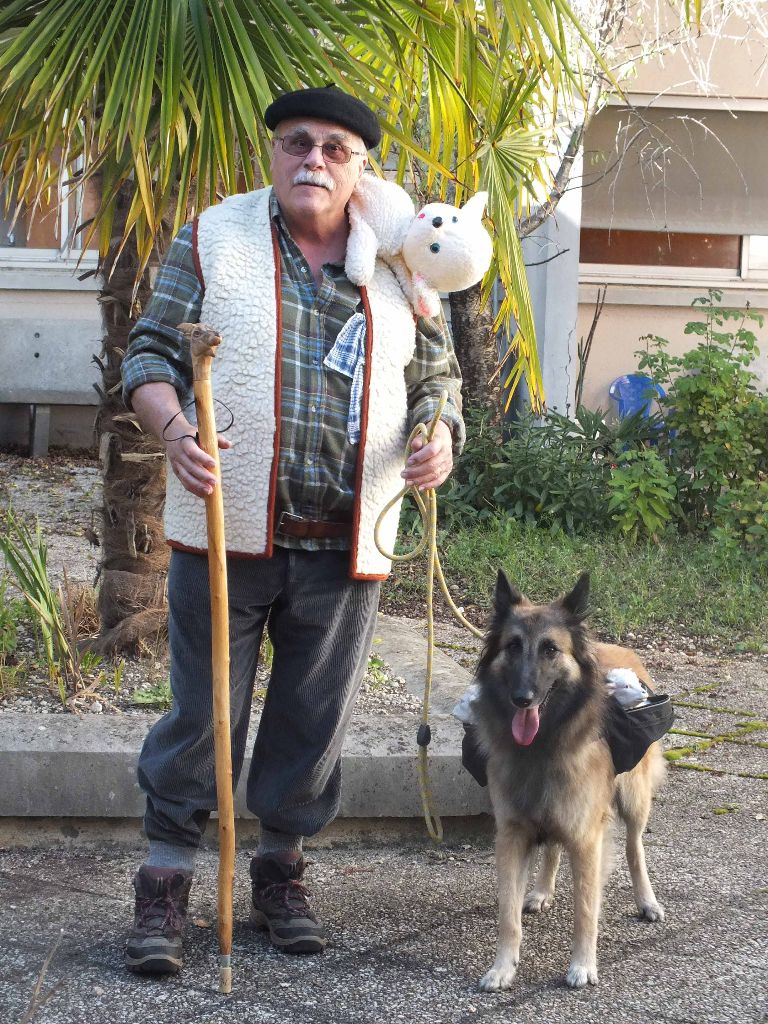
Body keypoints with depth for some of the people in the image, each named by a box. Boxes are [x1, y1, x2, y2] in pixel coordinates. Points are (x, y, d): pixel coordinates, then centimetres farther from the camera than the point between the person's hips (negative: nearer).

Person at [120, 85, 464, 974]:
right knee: (201, 712, 3)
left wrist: (441, 434, -7)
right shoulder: (212, 239, 2)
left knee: (313, 721, 11)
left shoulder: (396, 266, 9)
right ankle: (165, 884, 16)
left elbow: (435, 374, 15)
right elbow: (150, 355, 1)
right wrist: (173, 428, -20)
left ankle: (281, 873, 29)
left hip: (345, 549, 3)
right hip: (227, 534, -2)